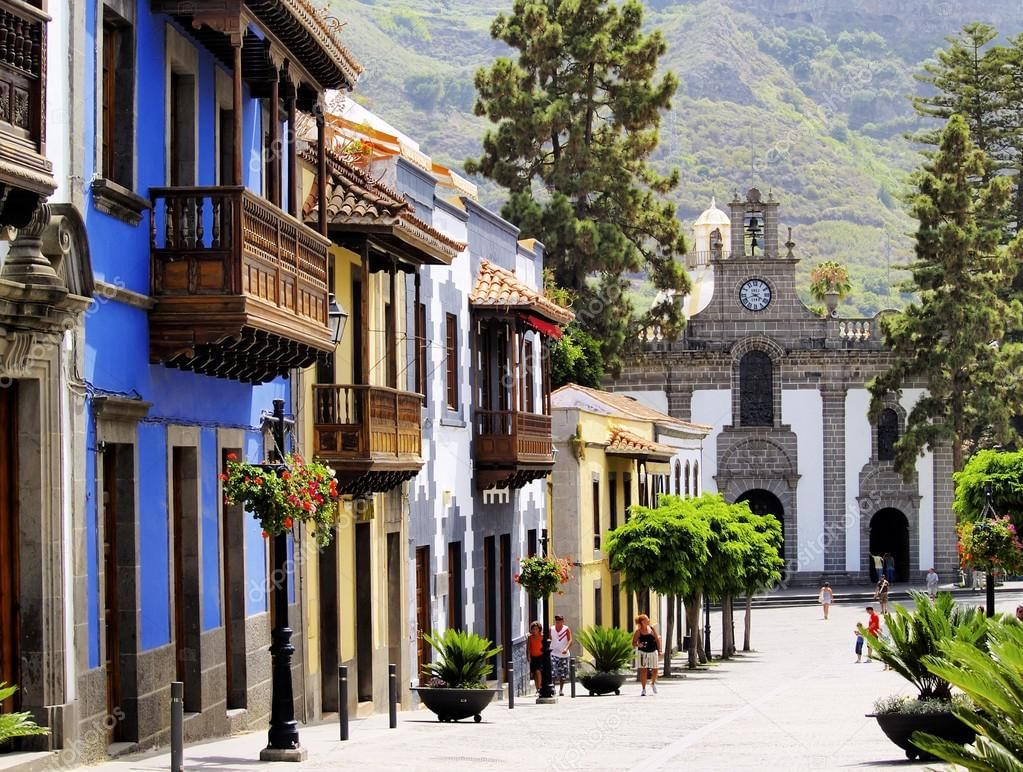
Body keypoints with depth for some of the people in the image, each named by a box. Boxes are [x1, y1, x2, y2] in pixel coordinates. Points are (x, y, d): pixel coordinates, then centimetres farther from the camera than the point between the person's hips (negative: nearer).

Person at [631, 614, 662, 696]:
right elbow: (634, 643, -6)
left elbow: (657, 639, 8)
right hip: (643, 652, -3)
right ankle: (643, 689, 4)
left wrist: (659, 650, 4)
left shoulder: (651, 628, 0)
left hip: (653, 652, 3)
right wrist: (638, 645, -28)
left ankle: (653, 683, 36)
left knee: (654, 670, 7)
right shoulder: (638, 631, -8)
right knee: (643, 670, -5)